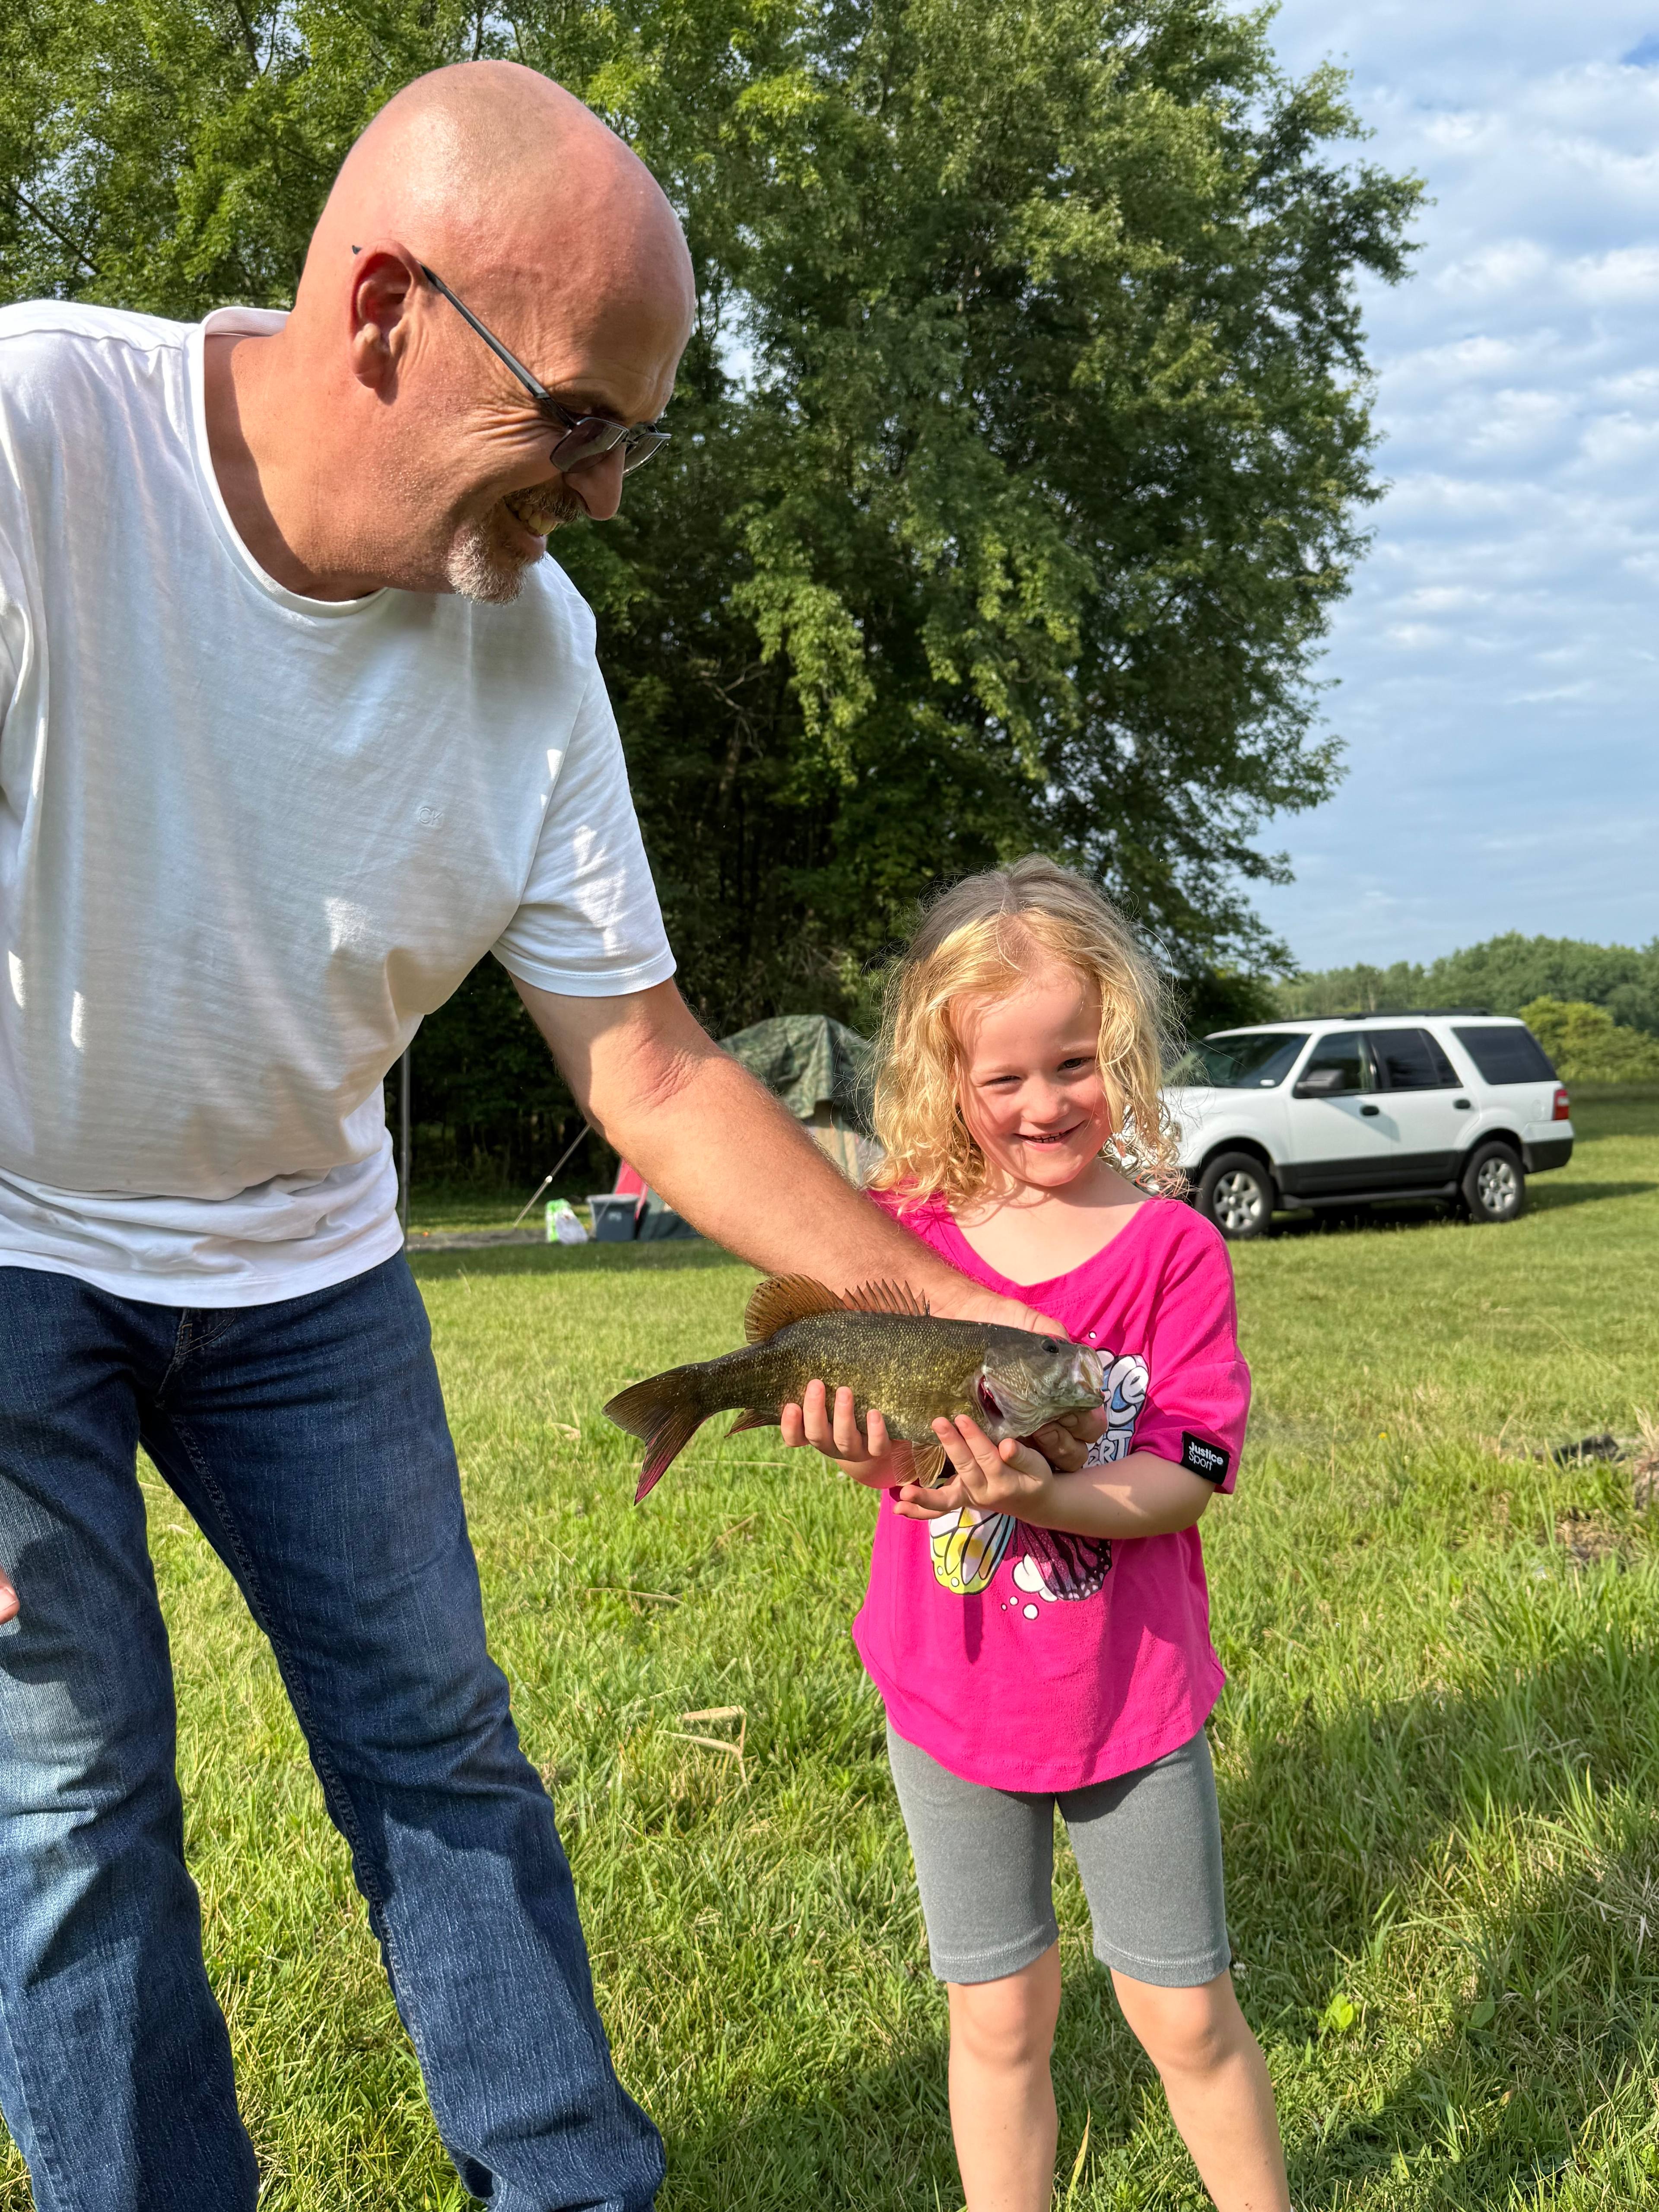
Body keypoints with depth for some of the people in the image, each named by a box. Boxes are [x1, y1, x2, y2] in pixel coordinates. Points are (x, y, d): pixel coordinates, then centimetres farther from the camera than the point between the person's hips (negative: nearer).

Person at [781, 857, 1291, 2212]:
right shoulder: (904, 1234, -6)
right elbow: (879, 1434, -1)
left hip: (1131, 1692, -1)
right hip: (952, 1692, 2)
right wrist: (870, 1445, -26)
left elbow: (1183, 1477, -16)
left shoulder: (1171, 1246, -11)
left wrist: (1044, 1495, -35)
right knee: (1000, 2015, 14)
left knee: (1187, 2014, 11)